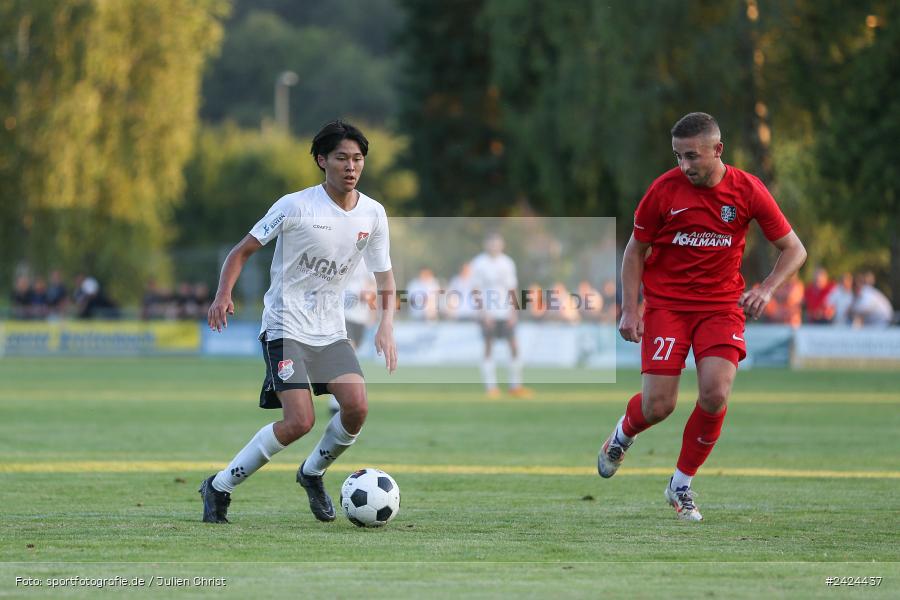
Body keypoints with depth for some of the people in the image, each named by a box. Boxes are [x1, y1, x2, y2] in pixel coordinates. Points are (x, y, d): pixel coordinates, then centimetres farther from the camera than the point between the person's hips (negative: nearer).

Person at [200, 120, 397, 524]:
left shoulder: (373, 214, 2)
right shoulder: (296, 206, -12)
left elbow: (385, 280, 10)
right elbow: (243, 251, -5)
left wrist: (386, 326, -8)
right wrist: (223, 295, -23)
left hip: (331, 332, 5)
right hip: (286, 328, -5)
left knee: (357, 407, -15)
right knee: (300, 421, -18)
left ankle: (312, 474, 14)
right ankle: (219, 487, -3)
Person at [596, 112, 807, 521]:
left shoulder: (748, 191, -7)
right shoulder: (664, 189, -8)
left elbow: (794, 250, 1)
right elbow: (636, 249, 4)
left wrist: (767, 289, -16)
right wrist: (630, 310, -6)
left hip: (722, 303, 1)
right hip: (666, 302, -1)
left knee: (715, 393, -20)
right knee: (658, 406, -11)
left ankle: (681, 485, 3)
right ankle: (622, 434, 29)